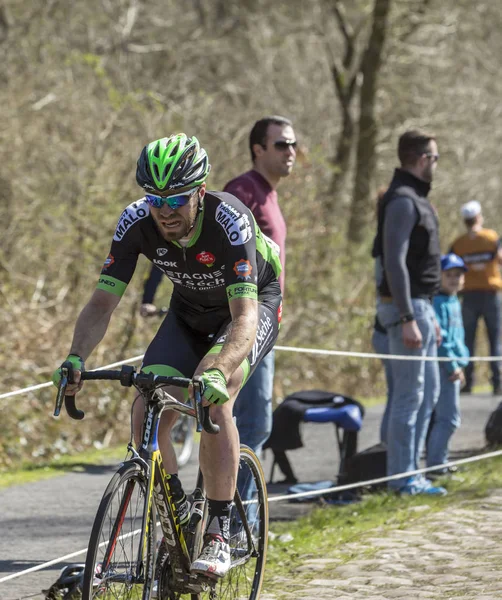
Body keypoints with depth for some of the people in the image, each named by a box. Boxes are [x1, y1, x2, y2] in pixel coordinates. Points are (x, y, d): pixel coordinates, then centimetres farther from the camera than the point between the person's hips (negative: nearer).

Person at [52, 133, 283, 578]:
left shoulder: (229, 220, -37)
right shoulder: (136, 222, -24)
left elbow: (244, 316, -44)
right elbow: (103, 303, -22)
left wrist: (217, 372, -61)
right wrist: (76, 357, -41)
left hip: (253, 305, -4)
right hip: (190, 312, 4)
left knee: (213, 401, -30)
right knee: (147, 414, -16)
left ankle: (219, 533, -19)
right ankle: (177, 515, 7)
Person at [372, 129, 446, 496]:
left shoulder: (416, 199, 16)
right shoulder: (402, 201, -16)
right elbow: (395, 262, -22)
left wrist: (429, 315, 23)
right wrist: (409, 320, -26)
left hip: (420, 305, 10)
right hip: (405, 306, -10)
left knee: (428, 392, 13)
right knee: (409, 395, -7)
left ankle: (410, 473, 18)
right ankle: (403, 479, -3)